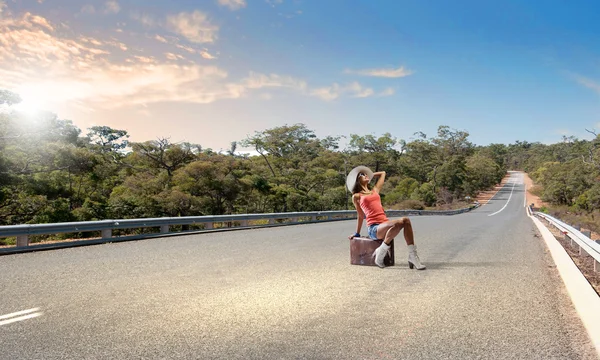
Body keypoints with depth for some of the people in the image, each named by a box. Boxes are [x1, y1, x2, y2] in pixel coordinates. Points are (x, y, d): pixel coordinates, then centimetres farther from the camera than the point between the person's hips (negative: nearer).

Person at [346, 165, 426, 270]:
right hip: (373, 228, -5)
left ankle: (412, 256, -24)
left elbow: (383, 173, 36)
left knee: (406, 220, -25)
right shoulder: (356, 196, 10)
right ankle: (380, 252, -20)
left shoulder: (375, 190, 24)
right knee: (399, 222, -33)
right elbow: (361, 216, 17)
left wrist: (370, 175, 40)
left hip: (385, 223, 5)